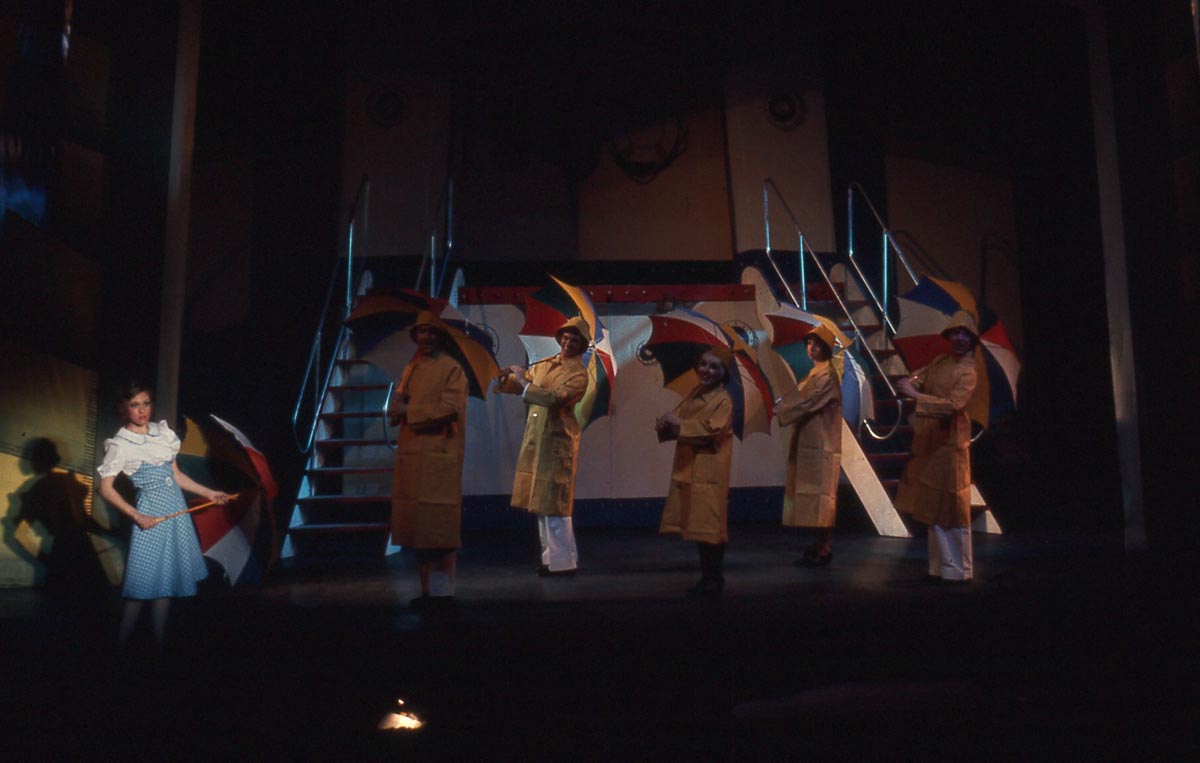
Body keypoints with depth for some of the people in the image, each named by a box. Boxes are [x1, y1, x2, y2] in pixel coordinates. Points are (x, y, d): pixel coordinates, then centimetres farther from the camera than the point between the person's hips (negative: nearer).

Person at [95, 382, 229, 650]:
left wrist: (208, 493, 15)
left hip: (176, 509, 6)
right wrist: (136, 516, -16)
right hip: (151, 515, -5)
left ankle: (160, 644, 18)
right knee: (144, 582, -4)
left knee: (167, 580, 9)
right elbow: (106, 488, -10)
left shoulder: (163, 432, 9)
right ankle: (121, 645, 10)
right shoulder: (121, 444, -7)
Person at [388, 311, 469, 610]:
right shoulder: (411, 368, 19)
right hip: (410, 454, 7)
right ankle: (427, 588, 16)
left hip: (438, 456, -6)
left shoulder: (452, 369, -2)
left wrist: (408, 411, -5)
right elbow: (395, 406, 15)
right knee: (417, 524, 8)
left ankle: (443, 590, 2)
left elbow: (448, 409, -12)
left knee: (439, 525, -5)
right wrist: (410, 408, -7)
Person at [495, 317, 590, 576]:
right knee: (540, 502, 12)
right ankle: (550, 557, 23)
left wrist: (525, 382, -18)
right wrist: (506, 377, -4)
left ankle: (563, 562, 2)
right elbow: (517, 384, 18)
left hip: (557, 443, -7)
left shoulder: (578, 373, -8)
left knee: (554, 504, -6)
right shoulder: (545, 365, 14)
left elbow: (554, 398, -23)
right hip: (535, 441, 7)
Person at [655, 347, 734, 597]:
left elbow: (710, 431, -20)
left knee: (709, 526, -3)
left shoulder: (724, 400, -9)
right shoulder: (694, 394, 13)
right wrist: (665, 424, -14)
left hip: (709, 473, -7)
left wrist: (678, 425, -13)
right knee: (697, 526, 13)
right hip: (687, 470, 7)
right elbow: (676, 420, 9)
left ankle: (714, 581, 8)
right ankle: (708, 577, 24)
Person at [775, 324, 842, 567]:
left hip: (821, 444, -9)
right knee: (814, 494, 11)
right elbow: (799, 396, 16)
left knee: (819, 494, -7)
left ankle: (823, 549, -3)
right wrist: (782, 408, -1)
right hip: (810, 441, 9)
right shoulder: (815, 373, 18)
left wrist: (781, 412, -9)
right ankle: (818, 544, 18)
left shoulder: (826, 374, -12)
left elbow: (805, 401, -18)